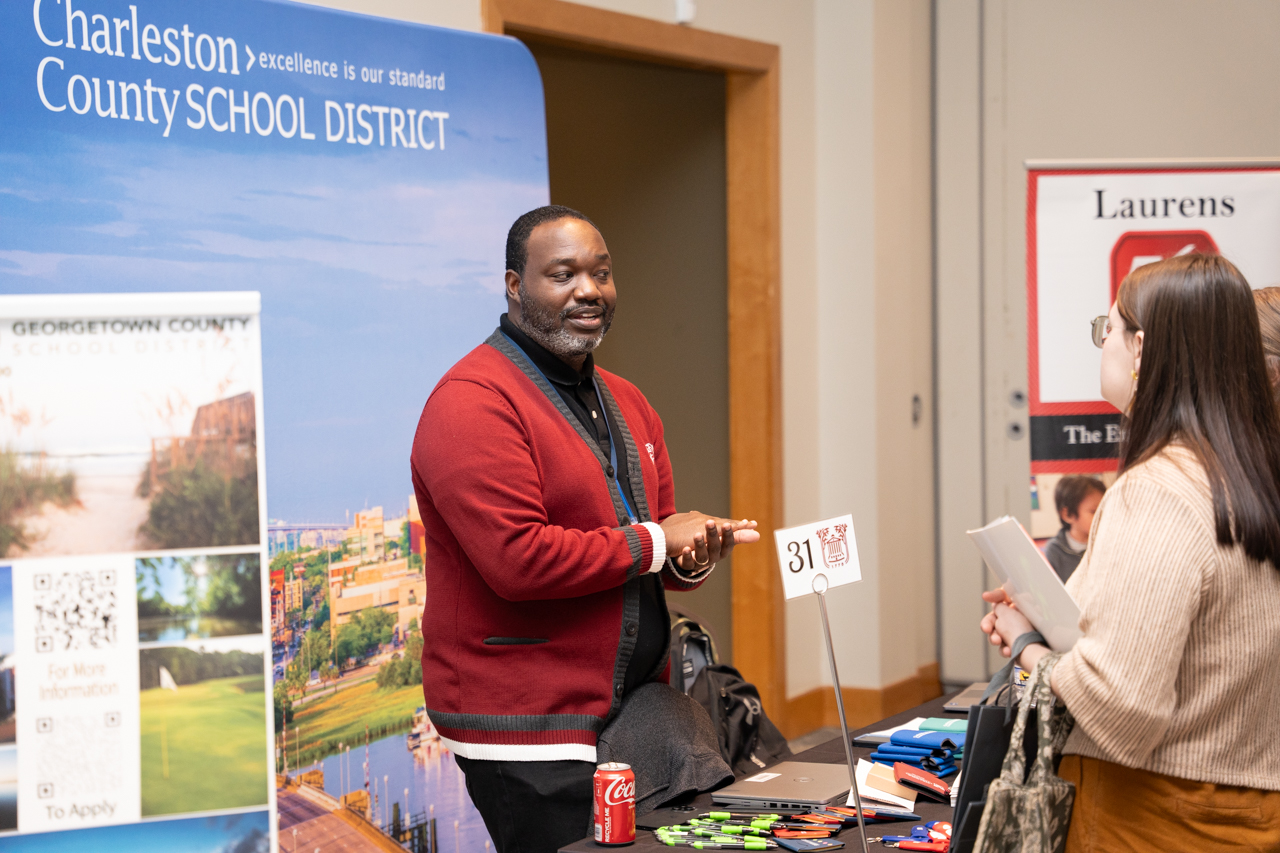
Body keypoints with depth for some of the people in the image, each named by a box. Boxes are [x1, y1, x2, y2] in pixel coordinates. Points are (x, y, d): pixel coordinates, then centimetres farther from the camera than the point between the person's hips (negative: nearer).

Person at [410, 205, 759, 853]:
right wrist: (652, 543, -14)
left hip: (631, 716, 8)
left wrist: (691, 560, -5)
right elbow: (517, 560, -23)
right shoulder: (473, 402, -13)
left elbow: (661, 546, 20)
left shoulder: (626, 403, 16)